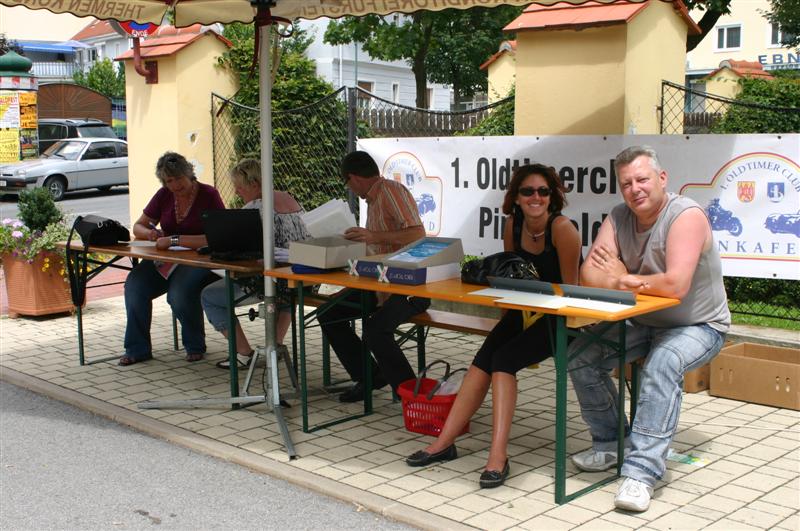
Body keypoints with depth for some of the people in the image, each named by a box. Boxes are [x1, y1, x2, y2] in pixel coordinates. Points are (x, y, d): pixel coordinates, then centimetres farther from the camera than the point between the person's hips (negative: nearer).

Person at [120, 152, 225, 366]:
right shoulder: (164, 195, 7)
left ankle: (195, 346, -7)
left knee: (180, 293, -34)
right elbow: (138, 226, 14)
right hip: (166, 260, 5)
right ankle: (137, 349, -8)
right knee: (134, 284, -22)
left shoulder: (208, 195, -10)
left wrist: (174, 240, -28)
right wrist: (150, 233, -11)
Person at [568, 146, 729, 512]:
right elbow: (589, 275, -13)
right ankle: (612, 444, 9)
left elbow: (675, 285, -35)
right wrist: (637, 284, -31)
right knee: (580, 355, -8)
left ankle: (641, 472, -34)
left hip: (698, 326, -6)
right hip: (643, 323, 7)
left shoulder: (686, 216, -23)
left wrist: (622, 279, -19)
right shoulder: (619, 218, -3)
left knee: (663, 363, -36)